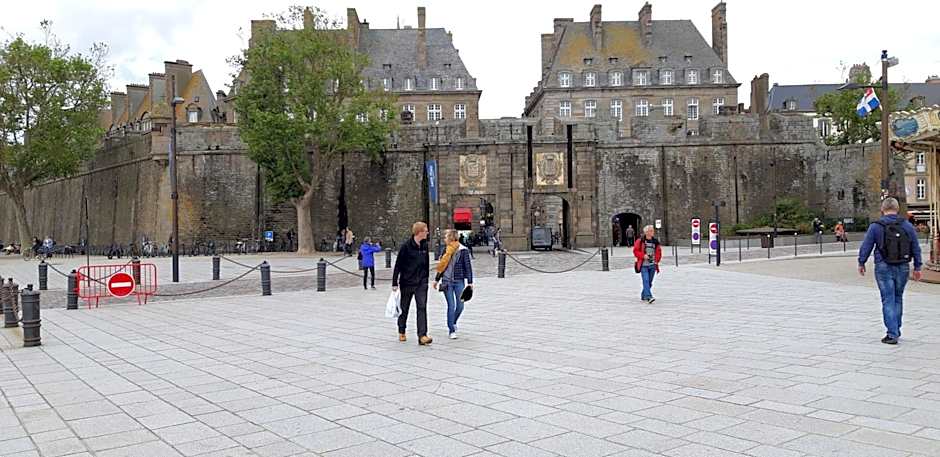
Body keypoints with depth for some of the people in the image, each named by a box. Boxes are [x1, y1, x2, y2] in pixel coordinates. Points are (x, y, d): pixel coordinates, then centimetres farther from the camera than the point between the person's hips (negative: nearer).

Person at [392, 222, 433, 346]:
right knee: (404, 308, 11)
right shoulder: (406, 246, -12)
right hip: (407, 282, -3)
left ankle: (422, 335, -13)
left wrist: (426, 278, 17)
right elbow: (398, 265, -10)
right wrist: (394, 283, -11)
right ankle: (401, 332, 31)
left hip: (421, 283, 3)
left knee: (422, 308, -9)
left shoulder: (425, 245, 5)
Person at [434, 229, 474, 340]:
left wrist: (469, 282, -9)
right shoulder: (446, 250, 8)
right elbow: (442, 266, 18)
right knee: (451, 306, -4)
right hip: (447, 281, 2)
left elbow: (468, 267, -4)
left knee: (460, 306, 1)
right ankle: (451, 330, 4)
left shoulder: (463, 250, -4)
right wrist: (436, 280, 21)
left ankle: (453, 322, 30)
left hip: (459, 281, -2)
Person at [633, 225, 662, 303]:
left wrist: (657, 260, 4)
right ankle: (648, 297, -25)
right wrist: (643, 256, -15)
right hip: (643, 265, -5)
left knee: (649, 282, 9)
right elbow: (635, 251, -3)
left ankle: (643, 296, 27)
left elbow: (659, 252, 18)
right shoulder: (640, 241, -4)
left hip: (652, 265, 5)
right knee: (646, 280, -17)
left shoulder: (655, 242, 9)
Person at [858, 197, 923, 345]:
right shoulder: (907, 225, 3)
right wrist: (917, 267, 16)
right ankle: (896, 331, 24)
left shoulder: (876, 226, -6)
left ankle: (892, 334, -6)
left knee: (888, 301, -1)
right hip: (903, 268, 3)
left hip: (884, 268, -3)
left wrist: (861, 263, 11)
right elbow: (916, 248, 8)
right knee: (898, 299, 17)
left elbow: (866, 247, -2)